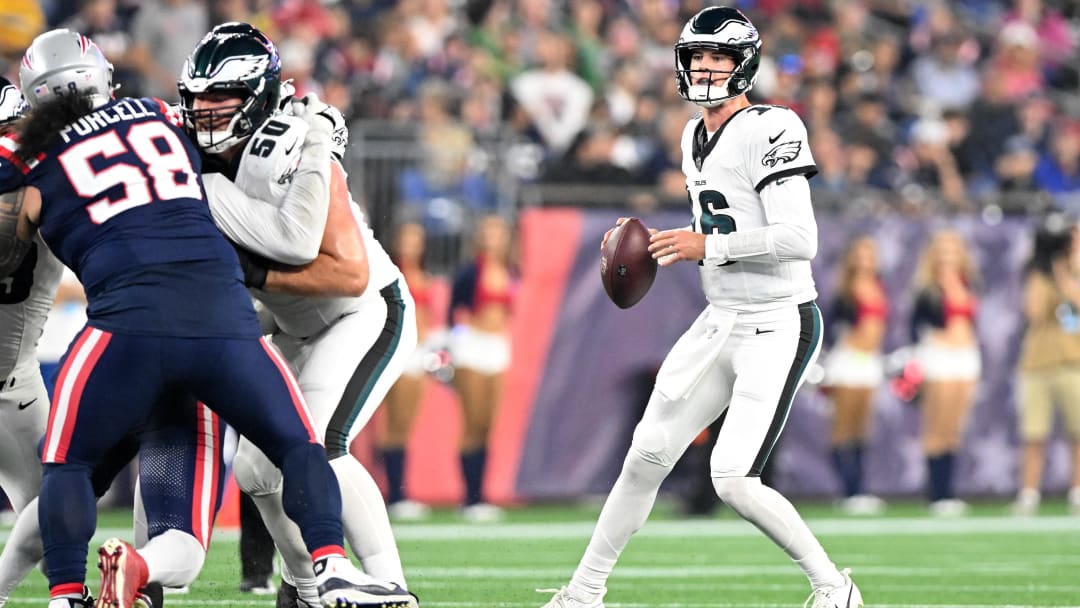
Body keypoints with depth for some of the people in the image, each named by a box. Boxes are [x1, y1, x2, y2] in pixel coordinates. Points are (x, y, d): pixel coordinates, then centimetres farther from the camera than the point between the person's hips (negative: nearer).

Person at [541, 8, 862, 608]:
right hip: (721, 322, 9)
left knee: (734, 480, -15)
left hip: (777, 327, -9)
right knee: (648, 454, 10)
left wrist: (706, 246, -18)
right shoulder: (697, 138, 12)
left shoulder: (770, 130, -16)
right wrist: (653, 246, 8)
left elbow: (799, 240, -23)